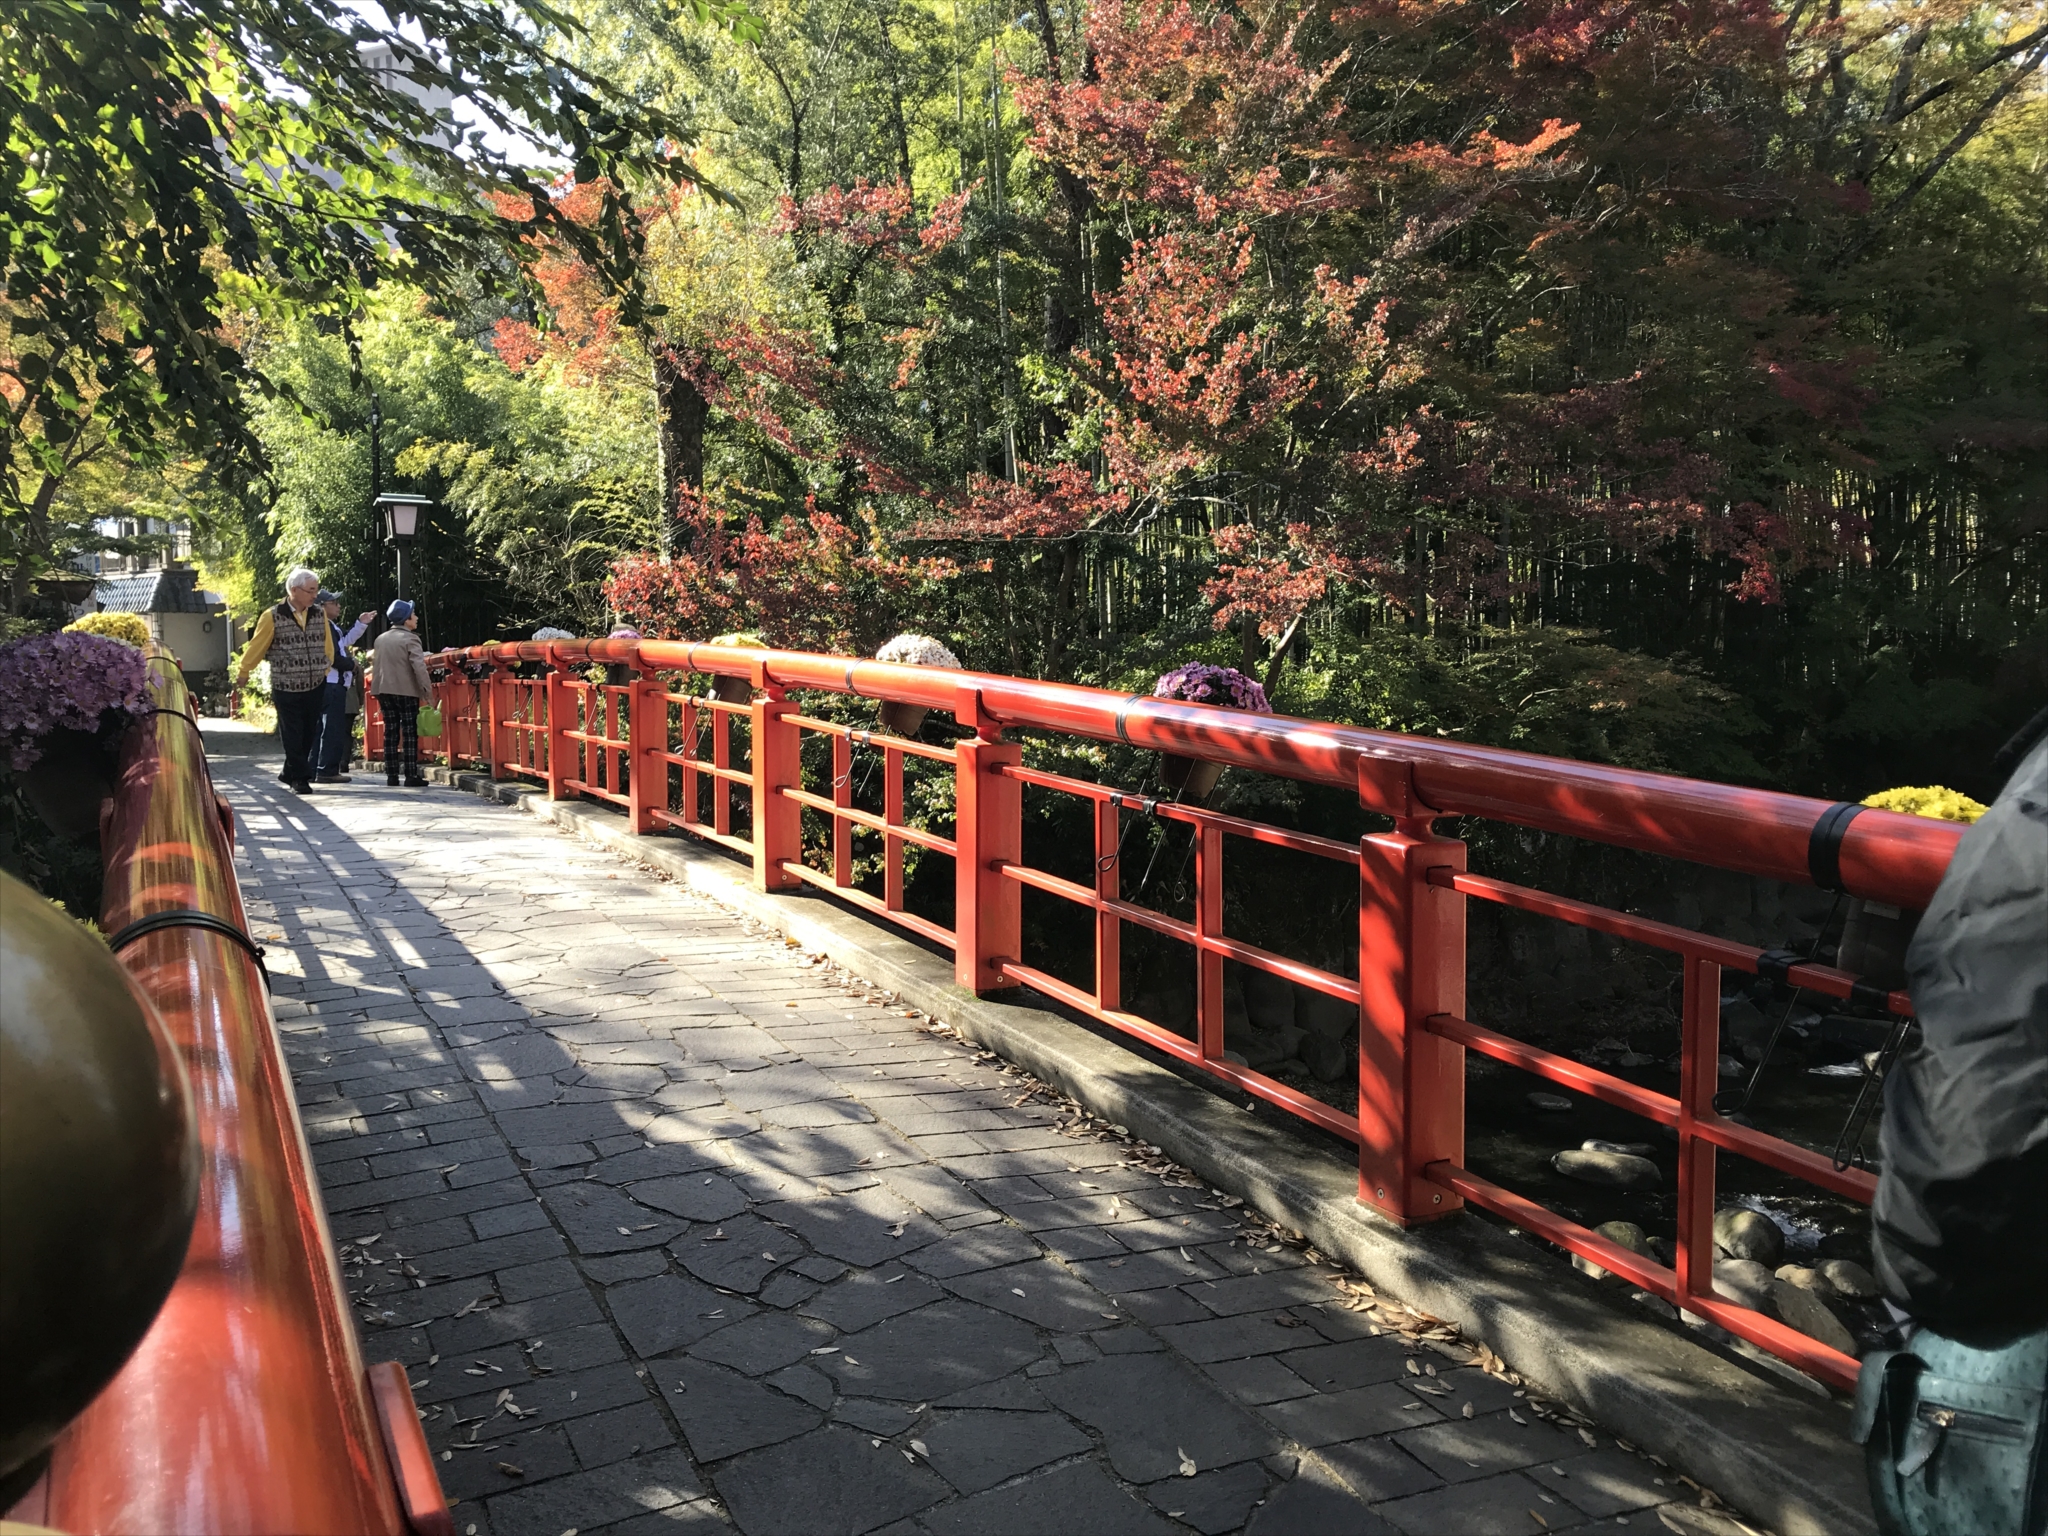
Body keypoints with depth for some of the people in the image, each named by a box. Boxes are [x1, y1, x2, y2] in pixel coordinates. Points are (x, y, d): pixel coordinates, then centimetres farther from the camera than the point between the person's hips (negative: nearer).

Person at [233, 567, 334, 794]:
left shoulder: (319, 615, 5)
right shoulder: (272, 617, -6)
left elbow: (327, 647, 14)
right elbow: (256, 647, 2)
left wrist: (324, 672, 13)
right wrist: (242, 674, 11)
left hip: (315, 688, 4)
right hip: (286, 689, -4)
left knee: (309, 735, 9)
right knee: (292, 736, -3)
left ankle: (290, 774, 24)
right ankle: (300, 777, 6)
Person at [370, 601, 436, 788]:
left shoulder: (380, 639, 13)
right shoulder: (410, 639, -9)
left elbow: (375, 665, 17)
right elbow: (419, 667, -18)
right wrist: (428, 691, -16)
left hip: (385, 691, 6)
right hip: (407, 691, -6)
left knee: (390, 733, 9)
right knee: (409, 734, -5)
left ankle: (391, 775, 8)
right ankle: (411, 776, -8)